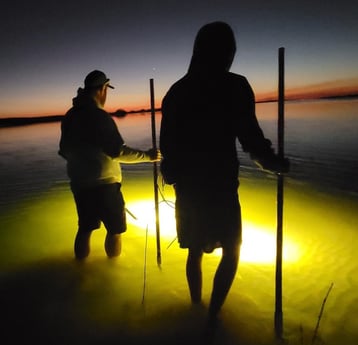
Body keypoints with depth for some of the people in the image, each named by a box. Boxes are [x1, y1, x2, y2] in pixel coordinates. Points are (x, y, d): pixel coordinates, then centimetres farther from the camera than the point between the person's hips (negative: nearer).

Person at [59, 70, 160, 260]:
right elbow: (118, 151, -20)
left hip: (79, 183, 8)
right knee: (115, 229, 8)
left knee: (85, 227, 19)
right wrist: (147, 155, -12)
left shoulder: (70, 116, 7)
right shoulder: (99, 116, -16)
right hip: (103, 184, -7)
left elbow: (64, 150, 13)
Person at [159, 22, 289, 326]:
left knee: (195, 250, 21)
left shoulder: (176, 91, 7)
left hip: (187, 187, 6)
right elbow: (250, 137, -13)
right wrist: (275, 163, 4)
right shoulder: (234, 86, -9)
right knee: (231, 252, 14)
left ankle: (196, 307, 36)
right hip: (219, 187, -5)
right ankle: (212, 315, 14)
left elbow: (166, 143, 9)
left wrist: (171, 173, 23)